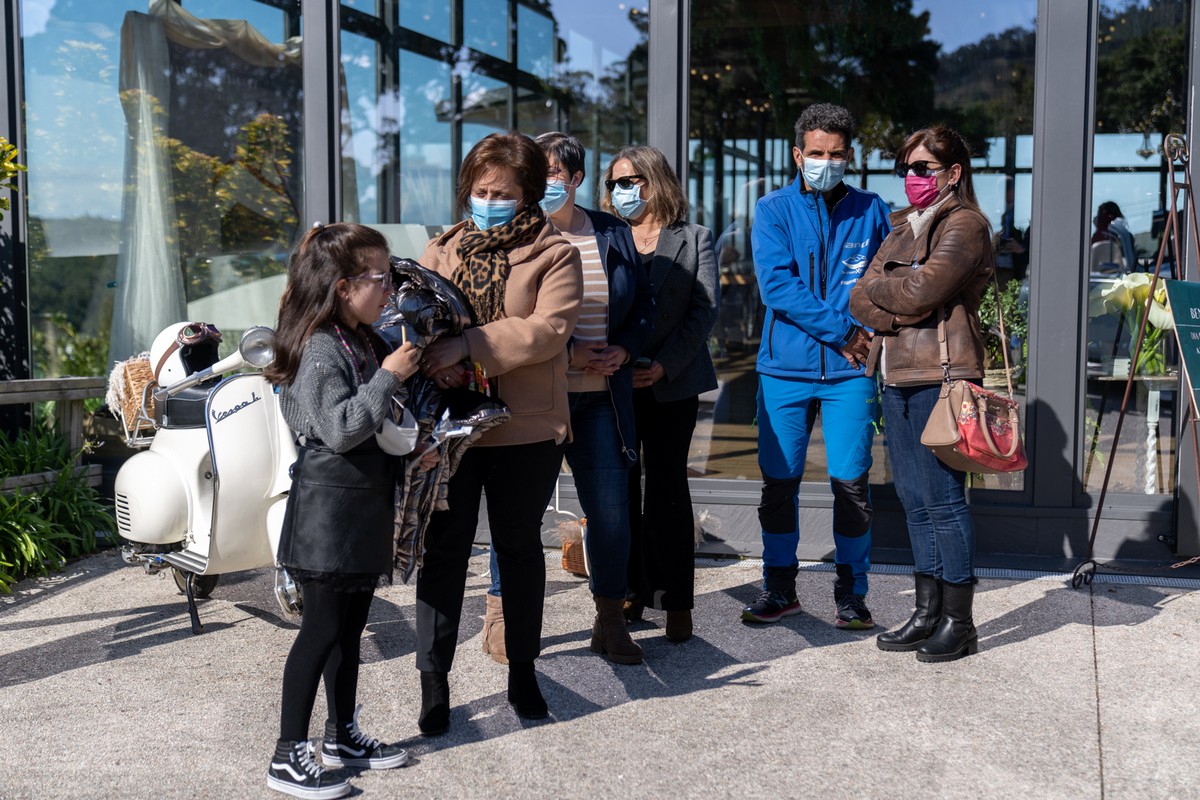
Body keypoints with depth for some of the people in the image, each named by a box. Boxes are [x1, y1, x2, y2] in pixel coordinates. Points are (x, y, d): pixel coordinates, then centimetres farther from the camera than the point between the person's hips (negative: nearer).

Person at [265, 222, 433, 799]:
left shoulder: (365, 343, 12)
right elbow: (341, 429, -27)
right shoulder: (320, 350, -17)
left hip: (366, 503, 9)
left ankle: (343, 735, 29)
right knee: (322, 628, -4)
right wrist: (389, 376, -23)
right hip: (328, 507, -9)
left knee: (350, 626, 16)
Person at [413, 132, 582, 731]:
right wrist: (434, 359, -15)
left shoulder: (554, 255, -1)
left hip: (525, 428, -2)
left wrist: (467, 345, -25)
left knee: (521, 547, 12)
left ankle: (523, 673, 27)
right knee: (444, 548, 4)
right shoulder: (441, 250, 12)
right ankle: (433, 679, 14)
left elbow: (550, 328, -16)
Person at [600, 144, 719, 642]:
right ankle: (629, 592, 16)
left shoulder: (695, 239, 7)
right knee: (620, 488, 6)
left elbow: (705, 308, -2)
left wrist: (664, 366, -13)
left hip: (671, 383, -2)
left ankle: (675, 600, 6)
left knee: (667, 488, -1)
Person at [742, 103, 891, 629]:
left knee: (851, 483, 2)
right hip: (785, 367, 0)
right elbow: (775, 284, -10)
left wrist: (870, 334, -7)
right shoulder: (774, 210, 2)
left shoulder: (870, 211, 7)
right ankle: (779, 589, 20)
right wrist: (841, 330, -15)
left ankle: (851, 592, 16)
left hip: (850, 369, 0)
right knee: (779, 482, 6)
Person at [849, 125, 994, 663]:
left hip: (940, 376, -8)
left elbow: (920, 290, -17)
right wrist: (900, 313, -8)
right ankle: (927, 612, 19)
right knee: (914, 501, 11)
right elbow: (860, 300, 11)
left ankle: (958, 622, 5)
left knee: (943, 499, -5)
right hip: (897, 376, 8)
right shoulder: (903, 227, 21)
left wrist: (879, 287, 1)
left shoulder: (964, 225, -4)